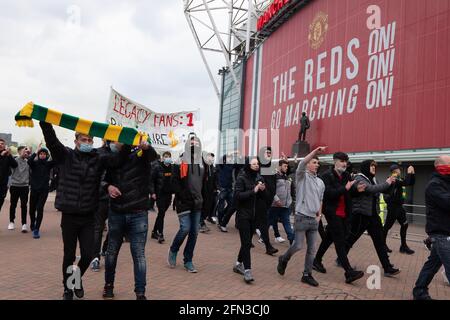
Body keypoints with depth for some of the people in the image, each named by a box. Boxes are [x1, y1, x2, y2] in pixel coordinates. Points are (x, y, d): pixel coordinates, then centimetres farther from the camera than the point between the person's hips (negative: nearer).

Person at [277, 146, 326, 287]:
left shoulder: (321, 182, 13)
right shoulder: (302, 176, -4)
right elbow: (302, 163, -25)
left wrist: (319, 215, 10)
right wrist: (315, 151, -31)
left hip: (314, 219, 6)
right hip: (302, 218, -6)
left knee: (312, 249, 7)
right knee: (298, 245, -3)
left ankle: (307, 275, 17)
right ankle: (283, 259, 24)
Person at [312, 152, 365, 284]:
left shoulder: (346, 175, 10)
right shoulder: (326, 176, -11)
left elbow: (348, 193, 13)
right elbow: (328, 193, -22)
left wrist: (357, 190, -6)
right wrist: (345, 188, -23)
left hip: (343, 213, 7)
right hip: (332, 212, -7)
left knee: (329, 238, 17)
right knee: (340, 241, -9)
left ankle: (317, 261, 32)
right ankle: (349, 272, -10)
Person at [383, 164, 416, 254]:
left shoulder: (398, 180, 11)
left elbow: (411, 183, 15)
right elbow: (405, 183, -29)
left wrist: (412, 173, 3)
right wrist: (409, 173, -19)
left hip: (399, 206, 9)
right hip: (393, 207, -9)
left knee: (404, 225, 9)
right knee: (387, 226, 1)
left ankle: (403, 246, 17)